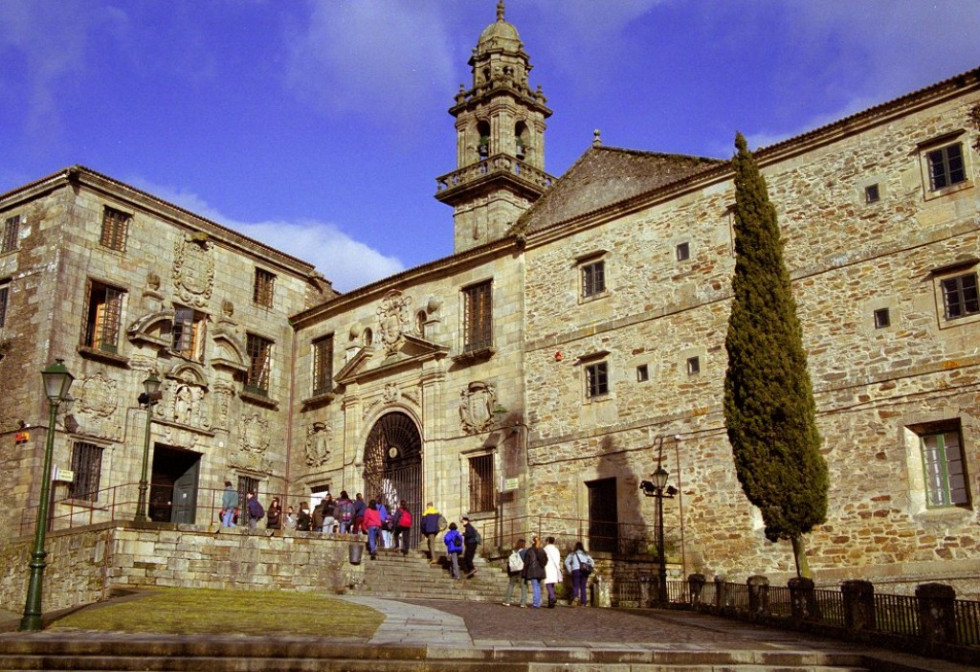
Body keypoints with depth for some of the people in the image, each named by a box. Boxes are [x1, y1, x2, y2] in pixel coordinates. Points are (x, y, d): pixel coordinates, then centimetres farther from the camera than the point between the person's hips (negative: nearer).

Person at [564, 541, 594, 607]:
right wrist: (589, 569, 14)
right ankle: (584, 602, 1)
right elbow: (592, 562, 12)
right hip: (585, 571, 3)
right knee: (583, 587, 8)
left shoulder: (572, 554, 12)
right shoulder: (586, 554, 19)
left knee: (575, 586, -4)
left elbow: (566, 562, 2)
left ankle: (575, 597, -32)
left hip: (576, 570, -3)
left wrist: (570, 570, 5)